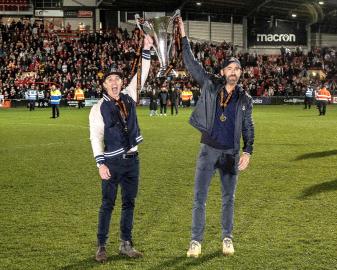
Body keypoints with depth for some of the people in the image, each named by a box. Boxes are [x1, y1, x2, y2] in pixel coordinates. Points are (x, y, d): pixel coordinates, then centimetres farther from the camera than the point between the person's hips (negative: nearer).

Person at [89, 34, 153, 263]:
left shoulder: (129, 97, 5)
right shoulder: (99, 109, -8)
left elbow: (142, 75, 5)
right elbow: (96, 137, -10)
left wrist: (147, 50, -4)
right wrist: (101, 164, -17)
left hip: (132, 159, 5)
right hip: (112, 162, -5)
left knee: (129, 203, 11)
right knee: (108, 204, 0)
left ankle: (126, 244, 20)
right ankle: (101, 246, 9)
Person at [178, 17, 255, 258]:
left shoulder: (245, 99, 4)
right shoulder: (210, 85, 0)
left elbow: (248, 128, 9)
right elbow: (191, 63, -2)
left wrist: (248, 152, -2)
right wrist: (183, 35, -7)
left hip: (231, 154, 1)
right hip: (208, 150, -1)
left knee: (229, 199, 11)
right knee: (199, 198, -3)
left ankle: (227, 238, 24)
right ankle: (196, 240, 6)